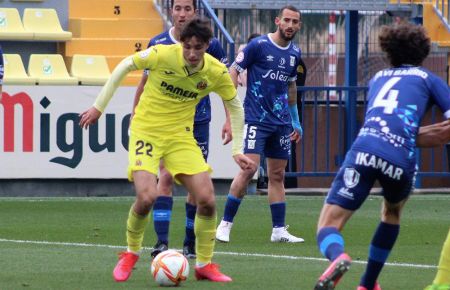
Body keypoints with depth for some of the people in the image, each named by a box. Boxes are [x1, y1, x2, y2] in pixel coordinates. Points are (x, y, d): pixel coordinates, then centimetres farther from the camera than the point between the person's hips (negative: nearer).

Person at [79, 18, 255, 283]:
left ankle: (205, 264, 12)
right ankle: (131, 254, 6)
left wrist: (237, 150, 3)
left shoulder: (216, 72, -10)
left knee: (207, 199, -9)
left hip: (181, 135, 3)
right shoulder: (162, 55, -19)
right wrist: (99, 107, 0)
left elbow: (235, 107, 7)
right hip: (146, 130, -3)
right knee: (147, 197, -22)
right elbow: (123, 67, -3)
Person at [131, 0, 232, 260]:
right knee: (166, 176, -16)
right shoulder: (158, 44, -2)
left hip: (198, 122, 1)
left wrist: (229, 120, -3)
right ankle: (162, 242, -20)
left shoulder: (210, 45, -5)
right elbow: (146, 82, 10)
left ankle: (190, 243, 17)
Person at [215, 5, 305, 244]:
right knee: (248, 169, -16)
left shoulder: (295, 53, 10)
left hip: (282, 123, 6)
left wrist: (296, 121, 24)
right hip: (256, 119, -6)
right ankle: (225, 224, -8)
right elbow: (232, 72, -6)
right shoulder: (259, 45, -8)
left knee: (277, 175, 8)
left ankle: (279, 230, 11)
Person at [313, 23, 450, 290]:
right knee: (393, 212, 33)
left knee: (328, 225, -1)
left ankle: (337, 257, -38)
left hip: (364, 150, 1)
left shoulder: (378, 78, 33)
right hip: (401, 159, -1)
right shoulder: (428, 79, 21)